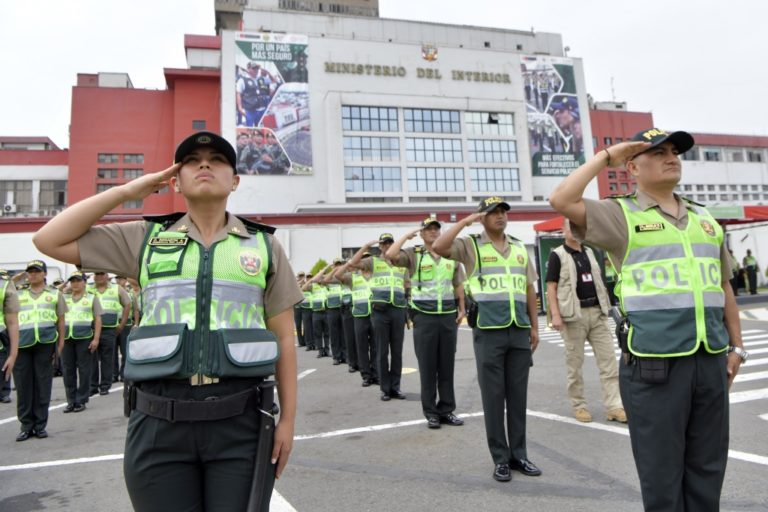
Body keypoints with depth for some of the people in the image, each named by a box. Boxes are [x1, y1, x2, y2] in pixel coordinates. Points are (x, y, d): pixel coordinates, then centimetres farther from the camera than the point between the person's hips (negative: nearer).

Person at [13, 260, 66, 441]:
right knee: (23, 386, 3)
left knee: (42, 385, 2)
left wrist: (60, 344, 6)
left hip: (45, 342, -1)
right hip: (21, 343, 2)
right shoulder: (18, 295, 18)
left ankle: (40, 425, 11)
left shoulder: (54, 294, 15)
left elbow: (61, 321, 13)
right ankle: (26, 426, 13)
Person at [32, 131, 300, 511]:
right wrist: (126, 191, 4)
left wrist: (287, 419, 1)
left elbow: (284, 339, 5)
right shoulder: (145, 238, 9)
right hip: (159, 423, 1)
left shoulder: (264, 245, 5)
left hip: (242, 421, 0)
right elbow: (50, 240, 8)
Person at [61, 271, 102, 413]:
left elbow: (98, 319, 1)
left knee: (84, 370, 0)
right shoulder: (64, 298, 15)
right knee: (68, 370, 7)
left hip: (85, 338, -3)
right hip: (66, 338, 3)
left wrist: (96, 338, -7)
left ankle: (81, 401, 9)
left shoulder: (92, 298, 6)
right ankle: (71, 401, 17)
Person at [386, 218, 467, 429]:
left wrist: (462, 309, 8)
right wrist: (406, 236, -8)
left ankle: (446, 409, 21)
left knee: (447, 365, 10)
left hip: (449, 315, 4)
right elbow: (391, 255, -19)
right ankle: (431, 412, 14)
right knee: (427, 366, 3)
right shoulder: (413, 254, -1)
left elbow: (458, 285, 15)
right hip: (424, 316, -3)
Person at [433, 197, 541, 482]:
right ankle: (501, 458, 16)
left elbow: (530, 289, 17)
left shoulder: (520, 249, 15)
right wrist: (465, 221, -10)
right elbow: (439, 247, -17)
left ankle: (519, 454, 24)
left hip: (520, 331, 4)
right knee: (493, 395, 3)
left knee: (518, 394, 11)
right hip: (489, 331, -4)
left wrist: (534, 326, 13)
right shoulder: (471, 246, 1)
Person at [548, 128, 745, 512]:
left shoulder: (704, 218, 15)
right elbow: (562, 201, -20)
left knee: (707, 469, 18)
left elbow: (723, 288, 20)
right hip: (654, 364, -5)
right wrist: (606, 157, -10)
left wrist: (736, 345, 17)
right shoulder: (622, 215, -3)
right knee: (662, 473, 7)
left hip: (711, 362, 6)